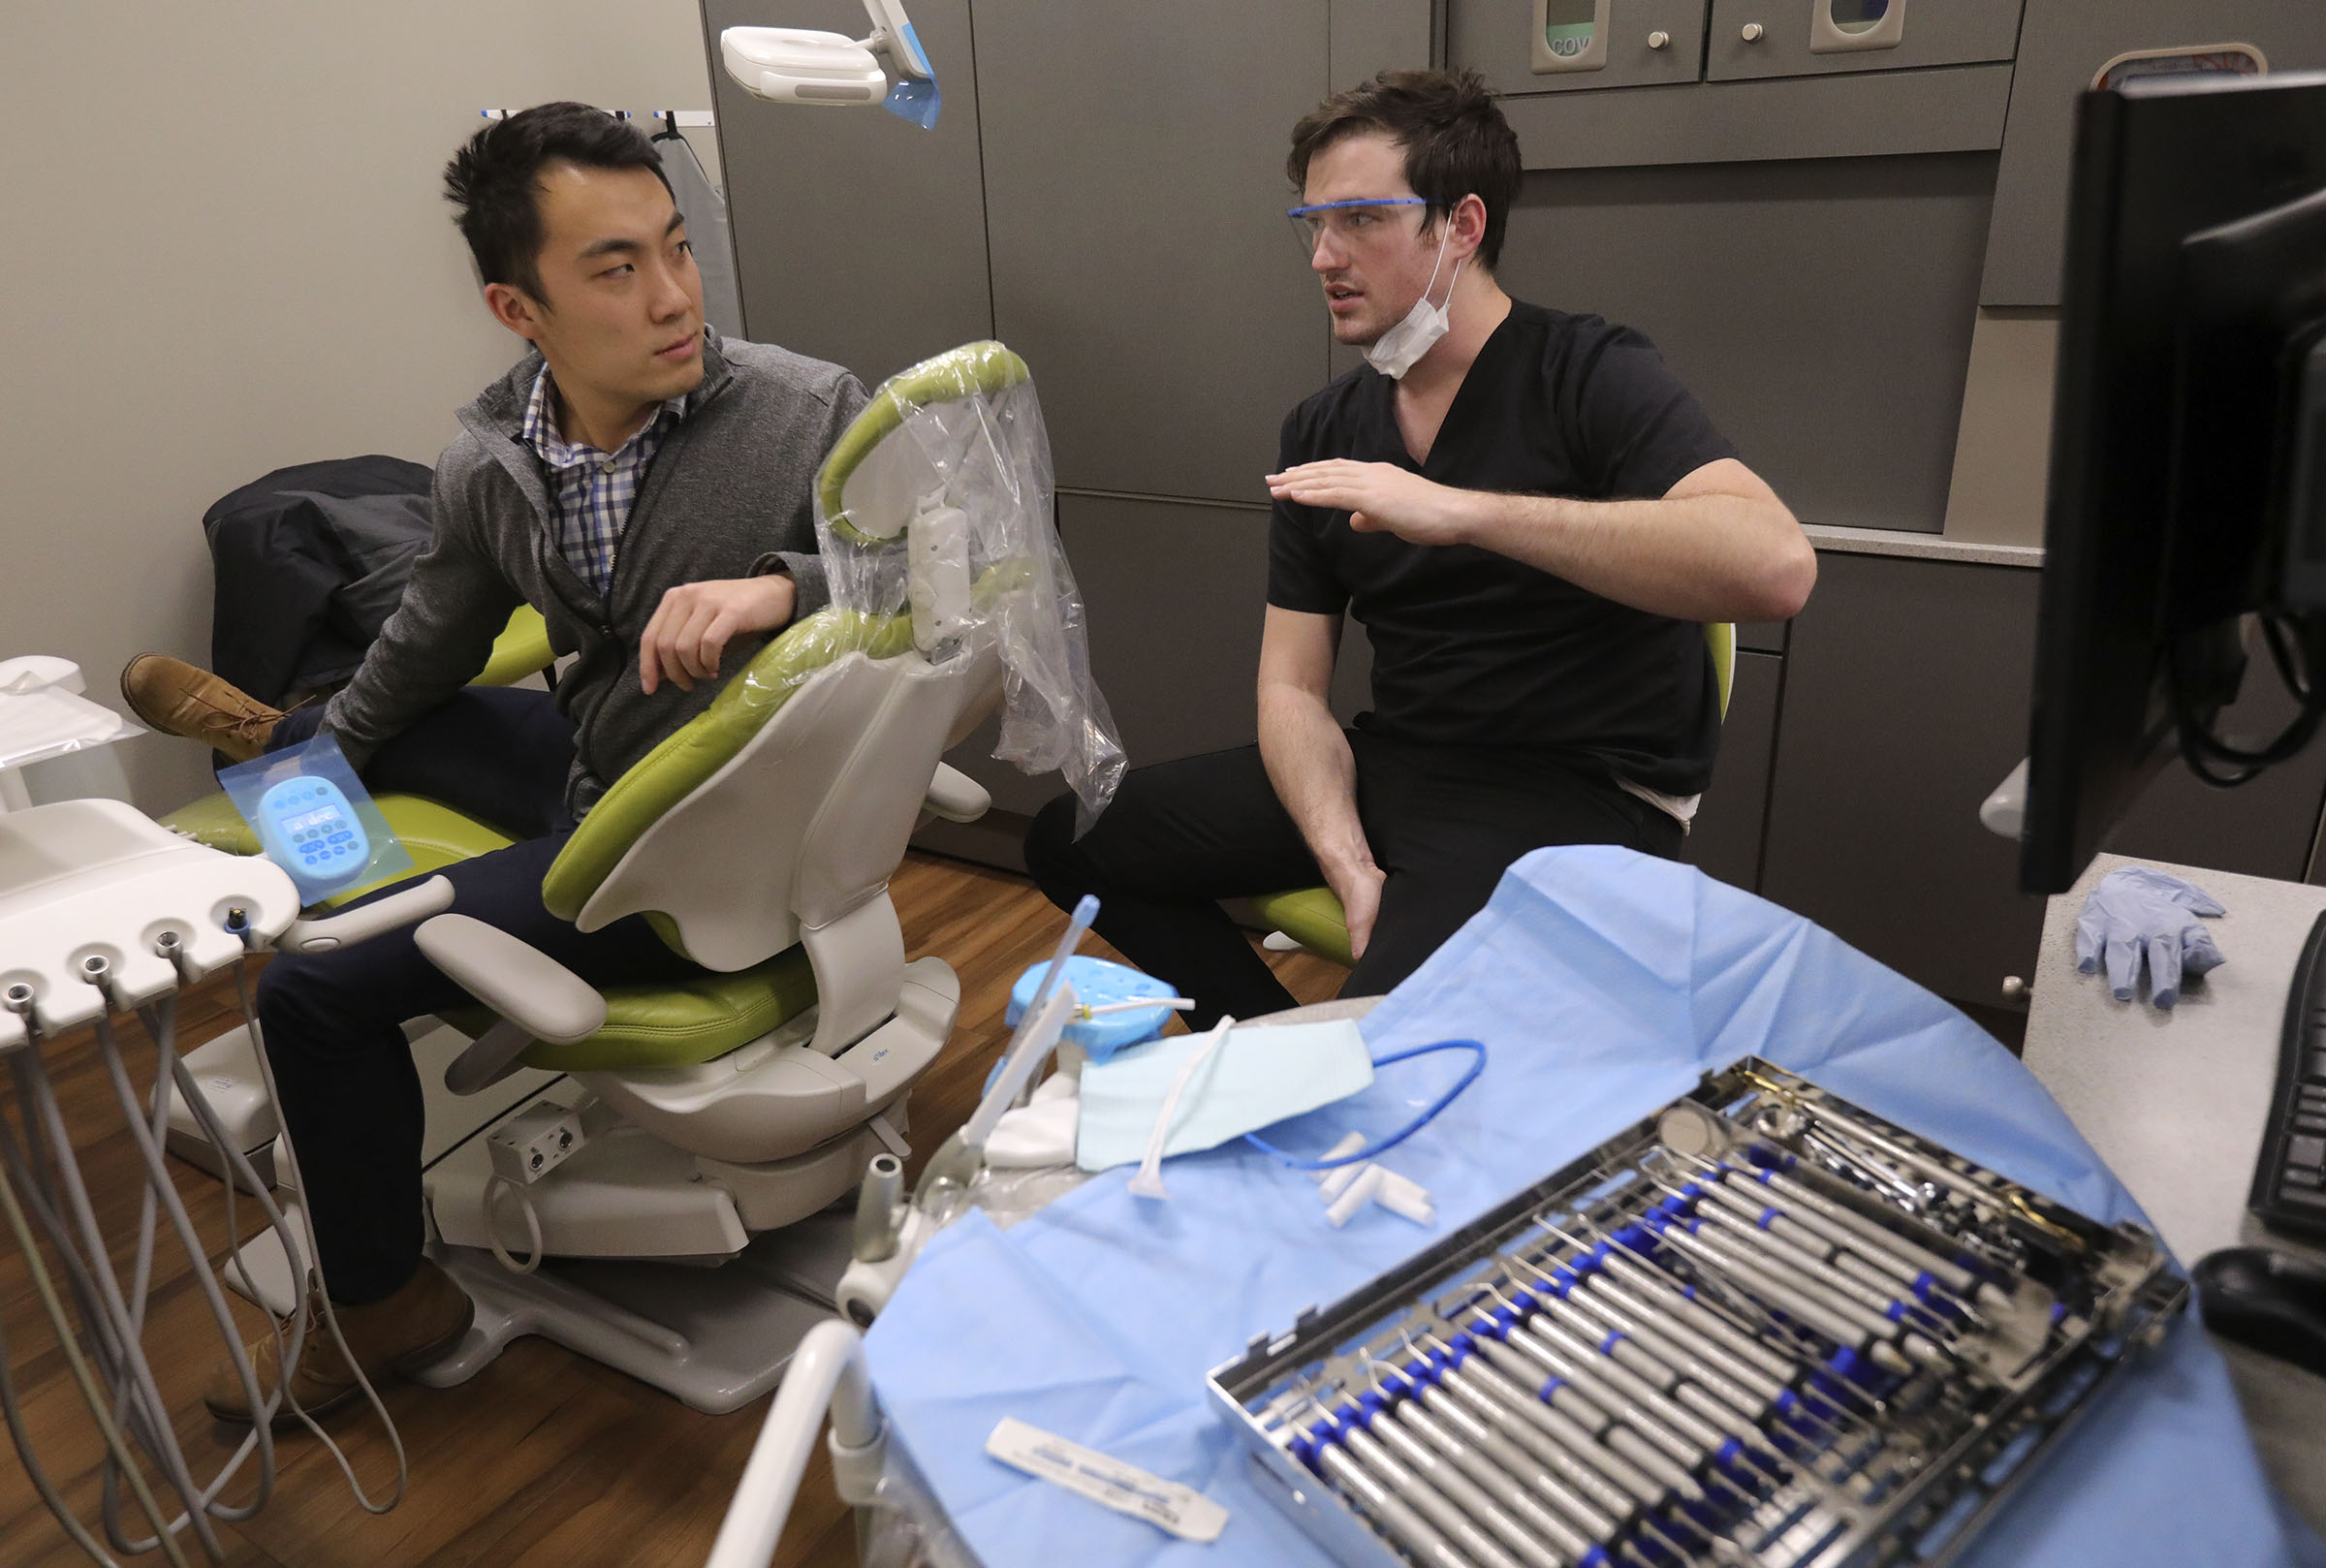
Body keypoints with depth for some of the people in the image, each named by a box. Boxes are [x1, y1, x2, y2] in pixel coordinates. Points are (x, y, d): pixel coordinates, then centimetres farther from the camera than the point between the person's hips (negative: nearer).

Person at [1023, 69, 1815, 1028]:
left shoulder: (1590, 375, -10)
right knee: (1071, 839, 3)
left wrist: (1460, 510, -33)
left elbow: (1775, 567, -29)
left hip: (1581, 790, -6)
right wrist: (1347, 861, -15)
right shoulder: (1322, 434, 7)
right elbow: (1292, 688, 4)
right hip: (1389, 765, 7)